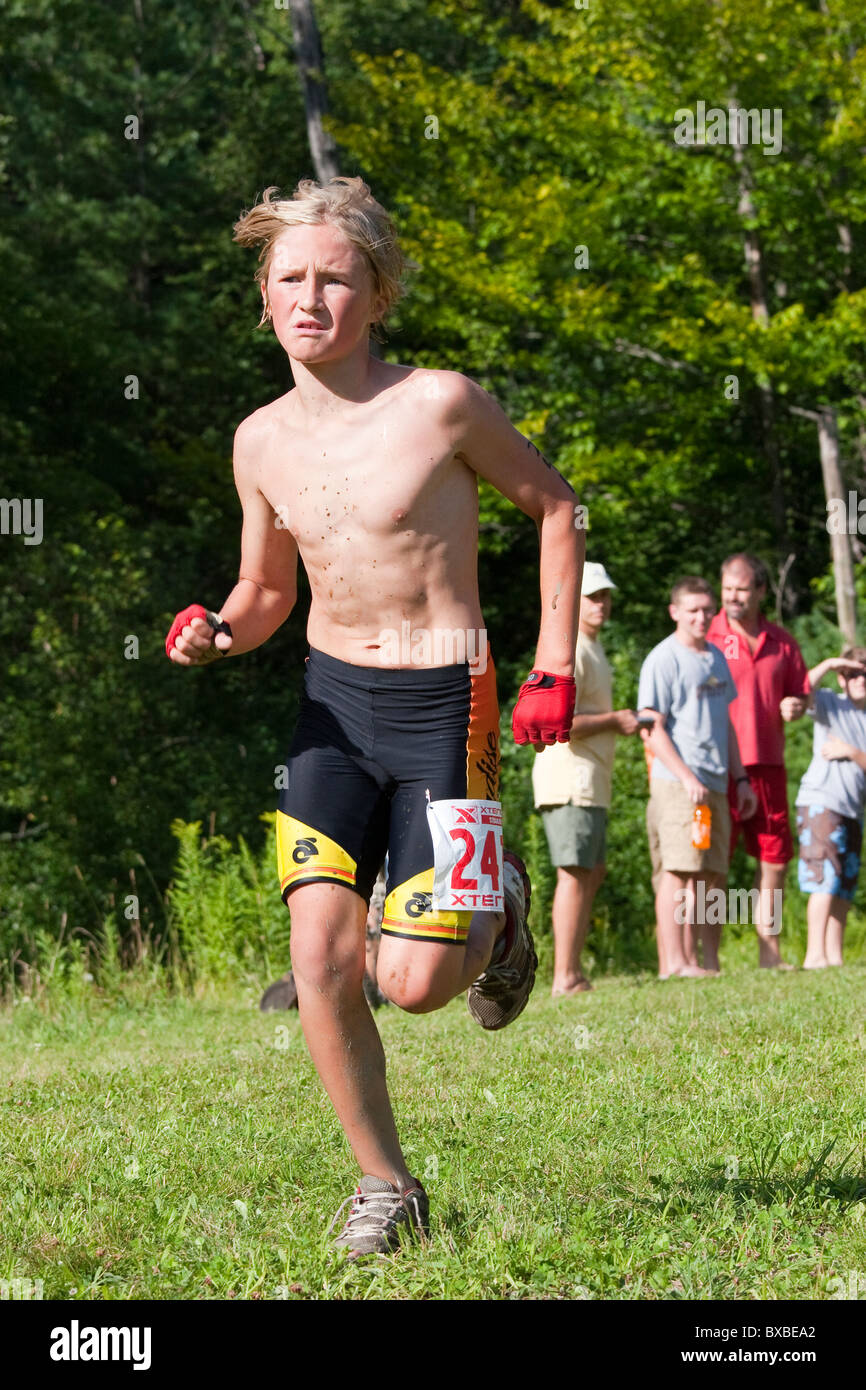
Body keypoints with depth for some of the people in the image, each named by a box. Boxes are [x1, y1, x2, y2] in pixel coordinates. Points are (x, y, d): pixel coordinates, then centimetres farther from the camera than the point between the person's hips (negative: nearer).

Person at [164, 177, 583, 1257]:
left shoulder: (440, 404, -12)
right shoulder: (261, 442, 2)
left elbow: (553, 508, 2)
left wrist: (554, 670, -3)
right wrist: (216, 632, -8)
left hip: (443, 704, -4)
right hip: (332, 698, 4)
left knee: (413, 983, -9)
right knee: (321, 957, -10)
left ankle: (495, 907, 27)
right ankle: (384, 1186, 8)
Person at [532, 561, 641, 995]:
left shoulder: (592, 649, 20)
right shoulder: (569, 652, -14)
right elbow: (560, 722, -23)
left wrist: (622, 720, 14)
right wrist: (614, 721, -13)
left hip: (589, 782, 11)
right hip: (570, 779, -11)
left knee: (592, 874, 13)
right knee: (575, 875, -10)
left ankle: (572, 972, 16)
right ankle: (565, 978, -10)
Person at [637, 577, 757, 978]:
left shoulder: (716, 658, 18)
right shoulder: (664, 660, -6)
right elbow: (652, 729, -11)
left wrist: (741, 778, 20)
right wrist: (687, 778, -18)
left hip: (715, 785, 8)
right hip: (677, 783, -8)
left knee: (709, 875, 8)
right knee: (678, 872, -11)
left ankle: (707, 962, 12)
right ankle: (673, 963, -13)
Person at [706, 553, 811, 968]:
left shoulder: (780, 642, 12)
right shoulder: (706, 638, 0)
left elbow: (801, 694, 22)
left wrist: (795, 707, -3)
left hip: (767, 765, 5)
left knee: (775, 858, 7)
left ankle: (769, 953, 17)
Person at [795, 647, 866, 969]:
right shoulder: (831, 705, 1)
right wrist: (828, 664, -19)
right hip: (820, 801, -6)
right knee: (826, 879, -14)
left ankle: (834, 955, 14)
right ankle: (815, 955, -16)